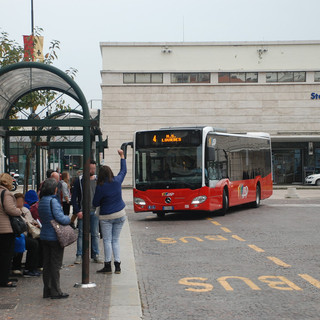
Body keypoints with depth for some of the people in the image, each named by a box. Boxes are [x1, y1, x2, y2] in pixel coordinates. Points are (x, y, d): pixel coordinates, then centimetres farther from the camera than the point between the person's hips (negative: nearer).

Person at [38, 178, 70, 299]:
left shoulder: (41, 201, 8)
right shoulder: (53, 201, -17)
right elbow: (60, 218, -24)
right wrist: (68, 219, -3)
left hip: (44, 236, 8)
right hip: (55, 237, -8)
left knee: (47, 264, 13)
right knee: (55, 264, 0)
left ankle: (47, 290, 19)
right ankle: (55, 292, 5)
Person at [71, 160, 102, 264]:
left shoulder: (98, 180, 8)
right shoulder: (79, 180, 1)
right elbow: (74, 198, 1)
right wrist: (77, 211, -7)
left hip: (95, 212, 2)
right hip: (82, 212, -2)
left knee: (95, 234, 4)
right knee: (81, 234, -1)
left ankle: (95, 255, 10)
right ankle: (79, 255, 3)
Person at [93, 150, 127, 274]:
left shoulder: (100, 187, -13)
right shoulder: (117, 181, -4)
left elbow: (95, 203, -5)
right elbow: (124, 170, 16)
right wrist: (122, 156, 25)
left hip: (106, 217, -4)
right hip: (120, 215, 4)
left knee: (107, 241, 1)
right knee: (115, 240, 10)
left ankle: (108, 266, 0)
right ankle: (117, 266, 7)